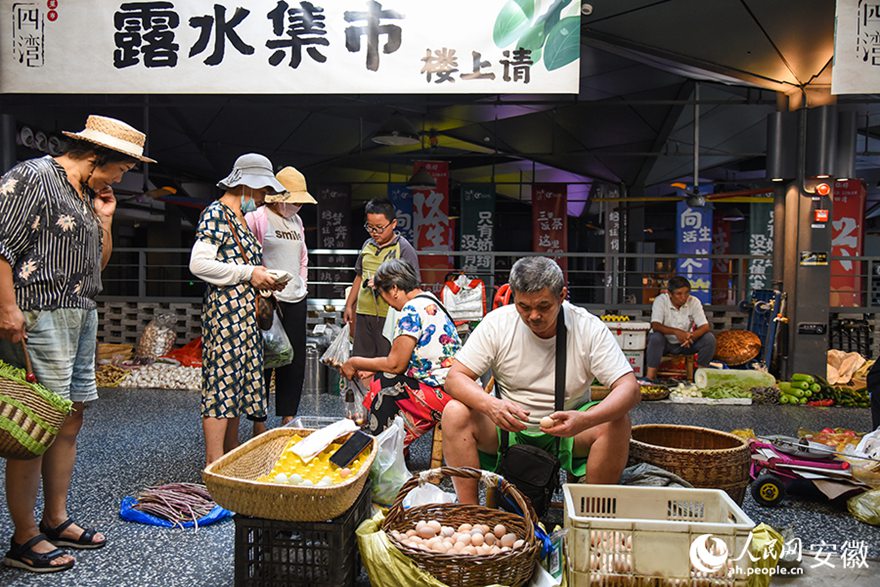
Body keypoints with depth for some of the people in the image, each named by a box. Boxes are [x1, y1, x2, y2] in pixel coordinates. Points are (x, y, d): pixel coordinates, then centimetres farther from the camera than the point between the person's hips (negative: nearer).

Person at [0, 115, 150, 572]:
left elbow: (98, 262, 23)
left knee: (69, 421, 12)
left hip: (81, 316, 9)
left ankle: (56, 520, 24)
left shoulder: (86, 195, 19)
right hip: (39, 317, -9)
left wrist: (104, 219, 11)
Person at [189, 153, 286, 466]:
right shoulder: (216, 213, -9)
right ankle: (214, 464, -3)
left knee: (238, 381, 11)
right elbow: (199, 264, -19)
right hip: (225, 308, -10)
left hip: (244, 311, 10)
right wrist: (248, 274, -16)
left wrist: (263, 278, 10)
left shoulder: (240, 216, 20)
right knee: (223, 381, -8)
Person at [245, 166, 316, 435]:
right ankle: (258, 423, 10)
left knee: (295, 361, 10)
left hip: (295, 301, 7)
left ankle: (288, 418, 22)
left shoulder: (296, 220, 16)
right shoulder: (256, 219, -7)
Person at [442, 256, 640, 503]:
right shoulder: (496, 323, -10)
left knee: (617, 422, -26)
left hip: (566, 433, 0)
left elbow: (630, 388, -18)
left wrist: (585, 420, -39)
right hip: (506, 430, 1)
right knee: (455, 413, -24)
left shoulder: (589, 328, -12)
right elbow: (454, 378, -13)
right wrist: (491, 405, -35)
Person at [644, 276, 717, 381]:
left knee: (709, 338, -19)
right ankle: (650, 377, -32)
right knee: (656, 337, -35)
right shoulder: (661, 300, -17)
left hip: (685, 343, 3)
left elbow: (705, 326, -15)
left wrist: (691, 336, -36)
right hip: (665, 343, -3)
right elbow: (655, 326, -28)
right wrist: (676, 332, -43)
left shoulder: (694, 302, -10)